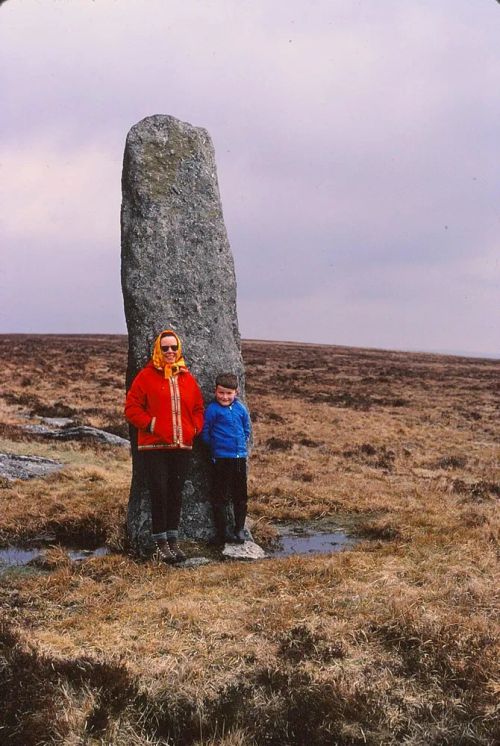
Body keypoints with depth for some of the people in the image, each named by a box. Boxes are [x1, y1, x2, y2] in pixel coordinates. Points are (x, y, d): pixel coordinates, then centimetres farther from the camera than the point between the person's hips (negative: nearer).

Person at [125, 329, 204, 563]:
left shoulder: (187, 378, 12)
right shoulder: (146, 376, -1)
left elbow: (198, 408, 19)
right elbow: (132, 407, -3)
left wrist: (194, 428, 4)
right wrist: (149, 424, -13)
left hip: (181, 447, 4)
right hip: (154, 447, -4)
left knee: (176, 494, 10)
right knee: (159, 493, -4)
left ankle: (173, 540, 20)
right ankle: (161, 543, 6)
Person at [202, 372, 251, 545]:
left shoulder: (240, 408, 5)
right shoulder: (212, 409, -8)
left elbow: (247, 428, 17)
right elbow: (205, 432, -5)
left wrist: (242, 443, 9)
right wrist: (216, 445, -2)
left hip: (240, 457, 5)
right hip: (221, 458, -5)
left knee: (240, 495, 12)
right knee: (220, 496, 1)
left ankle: (240, 529, 23)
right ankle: (222, 532, 9)